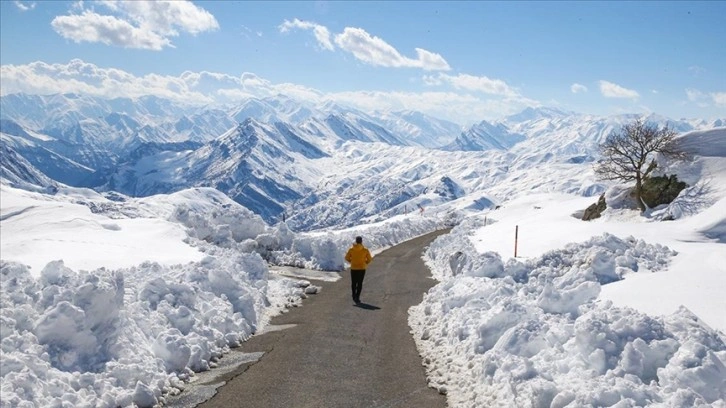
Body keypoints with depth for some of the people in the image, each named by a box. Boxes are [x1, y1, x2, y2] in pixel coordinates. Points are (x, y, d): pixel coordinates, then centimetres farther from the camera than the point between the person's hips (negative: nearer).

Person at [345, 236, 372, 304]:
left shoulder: (351, 249, -5)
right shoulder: (365, 250, -7)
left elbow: (347, 258, -1)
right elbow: (369, 259, -3)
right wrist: (366, 263, 17)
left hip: (353, 268, 1)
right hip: (362, 268, -1)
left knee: (353, 283, 14)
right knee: (360, 283, 4)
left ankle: (354, 296, 17)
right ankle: (357, 297, -4)